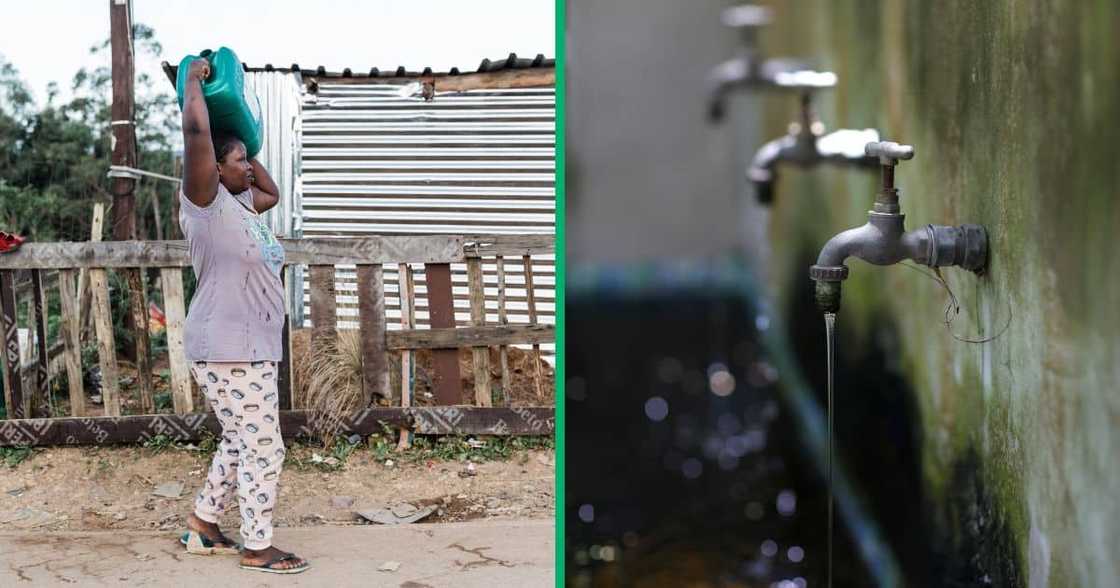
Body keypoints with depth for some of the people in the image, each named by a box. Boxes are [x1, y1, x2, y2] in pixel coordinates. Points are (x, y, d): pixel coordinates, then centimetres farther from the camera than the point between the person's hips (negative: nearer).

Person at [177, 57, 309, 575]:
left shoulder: (240, 204, 13)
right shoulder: (206, 203, -12)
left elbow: (273, 191, 35)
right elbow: (196, 130, -24)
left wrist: (245, 147, 25)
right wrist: (194, 81, -9)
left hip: (251, 348, 9)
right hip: (226, 350, -9)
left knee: (241, 444, 19)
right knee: (262, 449, -3)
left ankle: (202, 524, 32)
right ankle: (256, 548, 8)